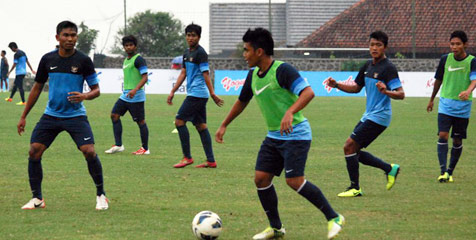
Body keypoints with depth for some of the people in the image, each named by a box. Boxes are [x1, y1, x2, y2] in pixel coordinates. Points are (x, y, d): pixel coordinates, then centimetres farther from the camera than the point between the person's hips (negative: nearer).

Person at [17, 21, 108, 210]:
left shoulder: (83, 60, -6)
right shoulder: (48, 59, 2)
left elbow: (96, 89, -1)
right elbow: (37, 87, 13)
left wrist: (85, 96, -24)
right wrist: (24, 116, 13)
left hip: (75, 115, -3)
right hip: (51, 115, 3)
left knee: (89, 151, -19)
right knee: (34, 151, -8)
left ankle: (101, 195, 0)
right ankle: (37, 198, 6)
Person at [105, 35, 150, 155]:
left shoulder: (139, 59, -11)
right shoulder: (126, 60, 16)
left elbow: (145, 77, -18)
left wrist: (135, 90, -29)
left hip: (136, 96, -9)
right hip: (125, 95, 9)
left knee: (140, 121, -3)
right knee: (114, 115, 2)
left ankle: (145, 148, 5)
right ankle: (118, 145, 3)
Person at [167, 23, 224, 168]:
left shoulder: (200, 53, -11)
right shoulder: (187, 53, 16)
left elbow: (206, 74, -16)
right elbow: (183, 73, 21)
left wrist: (212, 94, -19)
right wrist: (172, 92, 19)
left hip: (197, 94, -9)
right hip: (196, 95, 9)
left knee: (179, 121, -9)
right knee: (200, 125, 8)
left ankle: (187, 157, -5)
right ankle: (211, 160, 8)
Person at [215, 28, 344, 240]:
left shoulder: (282, 70, -17)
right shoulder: (253, 75, 9)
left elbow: (308, 92, -29)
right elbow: (242, 101, 26)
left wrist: (290, 112, -43)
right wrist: (224, 126, 30)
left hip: (295, 134, -8)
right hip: (273, 136, 8)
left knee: (294, 181, -17)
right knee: (261, 178, 1)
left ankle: (334, 218, -4)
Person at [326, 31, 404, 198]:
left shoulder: (388, 68, -14)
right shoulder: (367, 66, 11)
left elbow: (401, 94, -19)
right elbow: (356, 88, 23)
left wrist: (386, 91, -38)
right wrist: (336, 85, 9)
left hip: (379, 116, -9)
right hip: (369, 115, 9)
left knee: (349, 146, -12)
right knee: (354, 151, 9)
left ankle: (355, 188, -3)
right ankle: (390, 169, 20)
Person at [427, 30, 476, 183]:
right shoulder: (445, 59, 1)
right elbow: (438, 80, 14)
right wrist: (432, 99, 24)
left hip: (463, 107, -1)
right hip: (446, 103, 1)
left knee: (457, 140, 5)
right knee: (443, 135, -14)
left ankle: (450, 172, 19)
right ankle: (443, 171, -14)